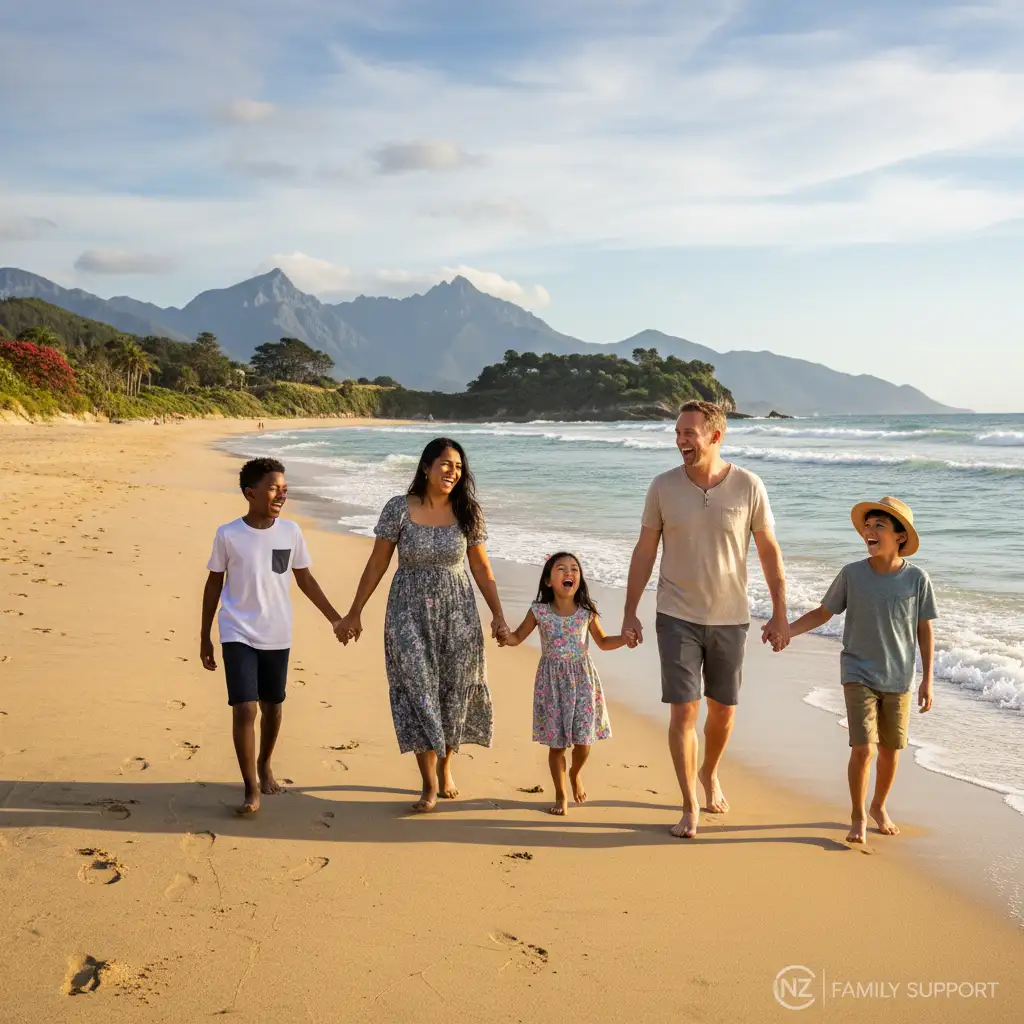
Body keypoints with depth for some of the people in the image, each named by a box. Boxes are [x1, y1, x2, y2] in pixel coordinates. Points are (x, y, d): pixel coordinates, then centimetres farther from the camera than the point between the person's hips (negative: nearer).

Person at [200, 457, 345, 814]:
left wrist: (335, 618, 7)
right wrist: (204, 637, 5)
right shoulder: (228, 535, -8)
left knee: (272, 706, 13)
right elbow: (214, 584, 2)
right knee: (244, 708, -11)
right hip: (238, 635, -3)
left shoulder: (291, 532, -2)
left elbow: (305, 580, 8)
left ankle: (264, 766, 38)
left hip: (277, 636, 3)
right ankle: (251, 788, -1)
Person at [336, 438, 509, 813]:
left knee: (454, 692, 8)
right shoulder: (399, 509, -7)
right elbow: (376, 564, -1)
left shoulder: (467, 513, -1)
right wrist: (354, 614, 1)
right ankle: (429, 784, 7)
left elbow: (481, 568, 6)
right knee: (418, 693, -4)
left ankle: (445, 767, 32)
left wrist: (498, 615, 3)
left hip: (457, 615, 2)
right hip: (410, 614, -2)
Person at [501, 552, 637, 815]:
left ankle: (575, 774, 34)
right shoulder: (539, 611, -7)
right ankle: (561, 795, 23)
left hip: (581, 680, 1)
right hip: (552, 681, -1)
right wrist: (507, 638, -17)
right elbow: (519, 637, 5)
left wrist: (624, 640, -8)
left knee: (583, 740, 0)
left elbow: (603, 642, 10)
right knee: (556, 743, 5)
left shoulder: (587, 612, -4)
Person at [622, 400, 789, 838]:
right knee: (684, 711, -5)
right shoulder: (663, 486, -5)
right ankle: (690, 807, 7)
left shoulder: (748, 486, -7)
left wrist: (780, 613, -1)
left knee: (723, 711, 14)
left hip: (730, 618, 1)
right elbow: (644, 551, 2)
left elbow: (769, 551, 0)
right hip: (677, 617, -1)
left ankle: (709, 774, 42)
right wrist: (630, 612, 1)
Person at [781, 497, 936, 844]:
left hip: (898, 679, 1)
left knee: (890, 749, 12)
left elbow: (925, 630, 0)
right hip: (858, 675, -1)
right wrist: (785, 630, -10)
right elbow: (823, 613, 3)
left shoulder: (917, 579, -8)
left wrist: (927, 680, 1)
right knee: (863, 748, -10)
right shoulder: (851, 574, -8)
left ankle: (879, 806, 37)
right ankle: (858, 816, 10)